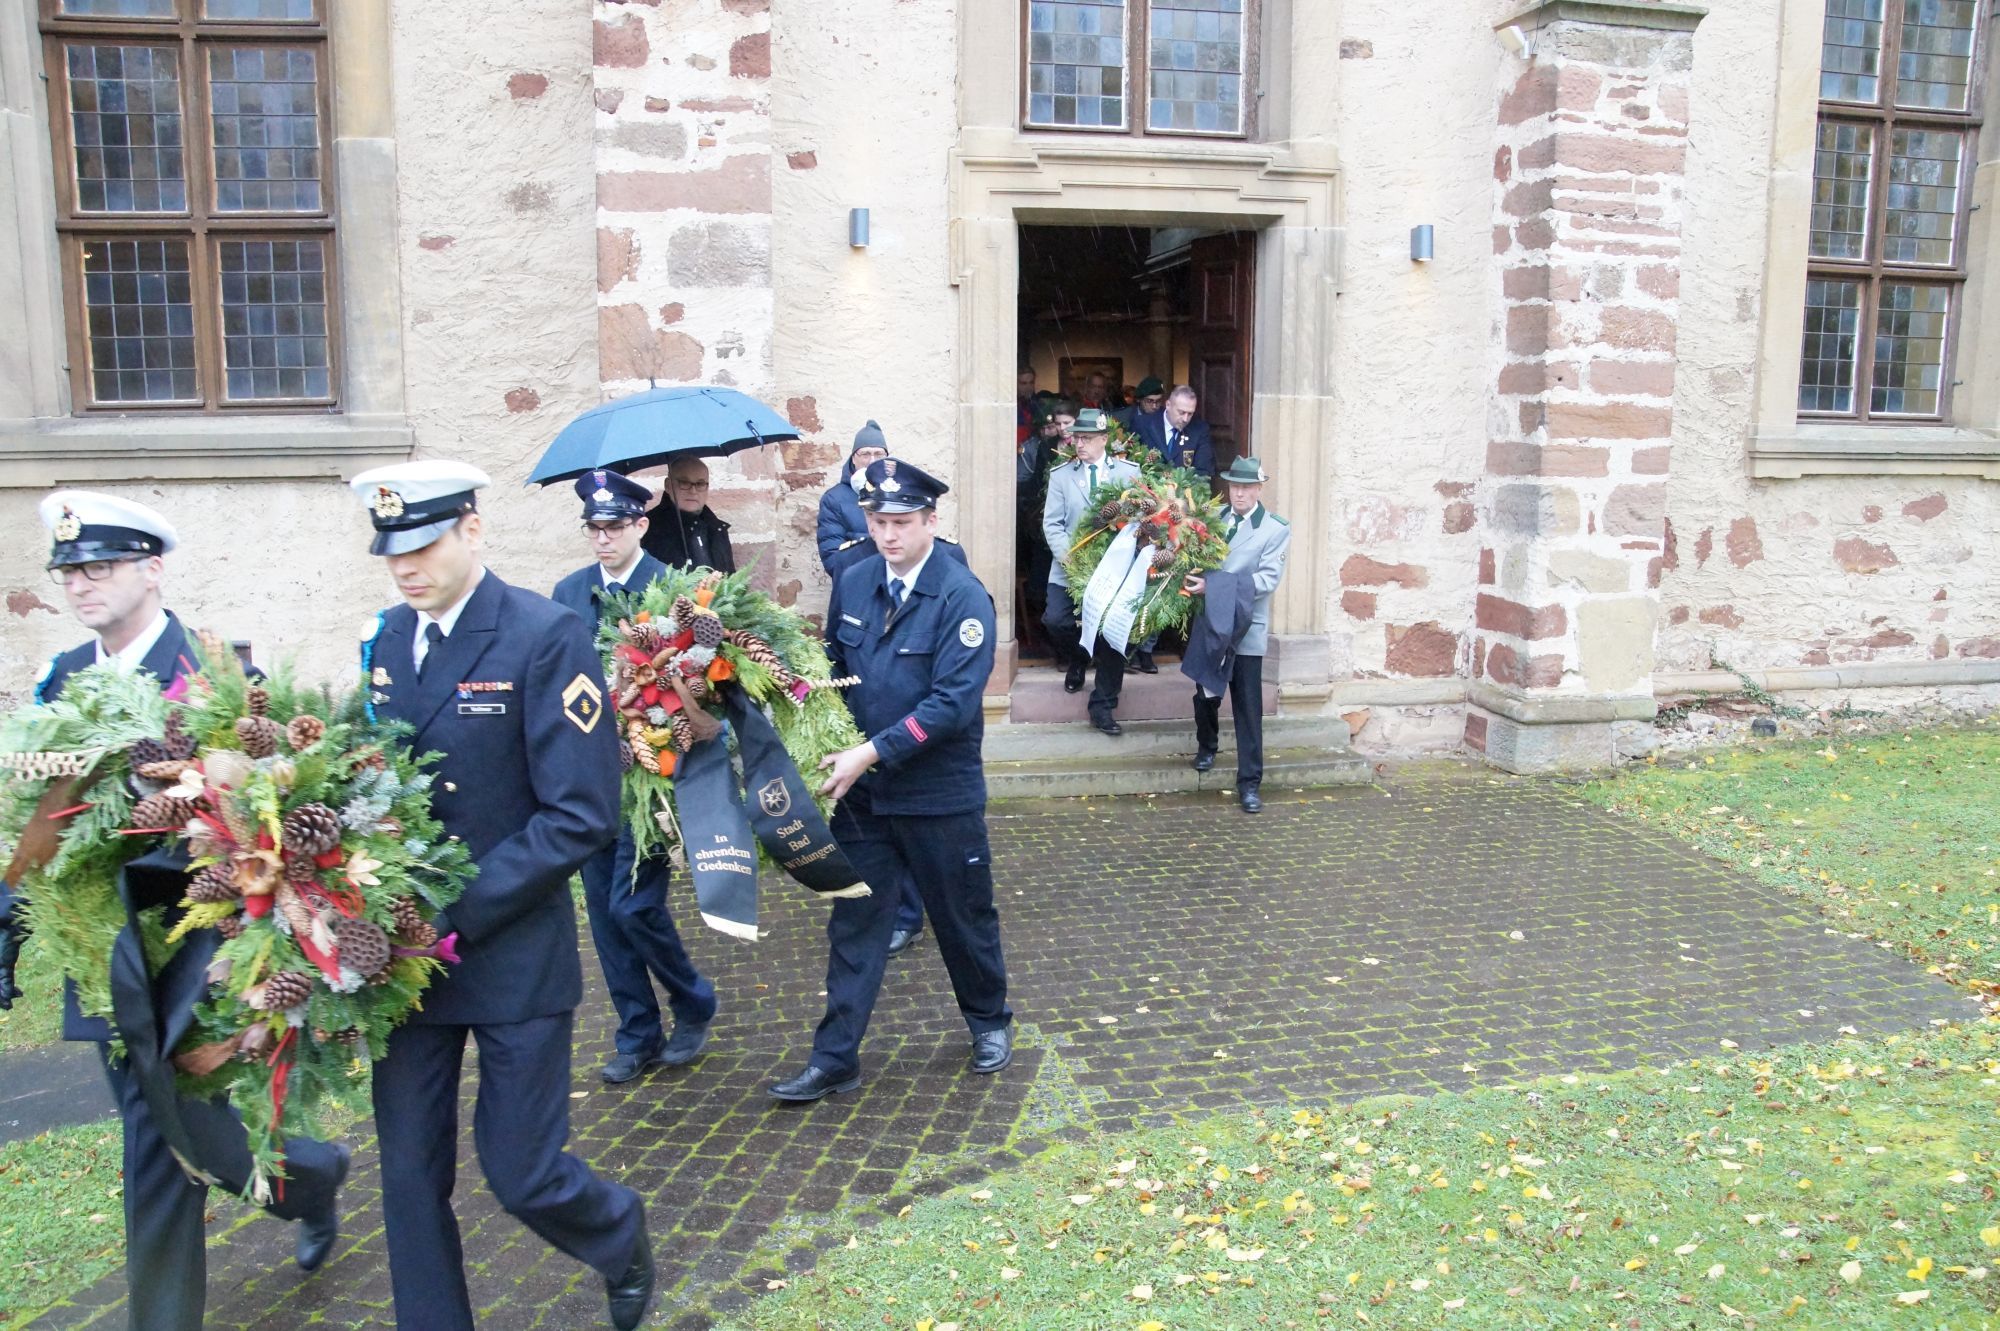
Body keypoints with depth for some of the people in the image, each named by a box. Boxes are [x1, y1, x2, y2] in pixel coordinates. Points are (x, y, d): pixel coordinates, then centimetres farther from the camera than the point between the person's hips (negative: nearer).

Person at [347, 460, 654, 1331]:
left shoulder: (546, 637, -14)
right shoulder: (388, 639, 5)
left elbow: (581, 817, -17)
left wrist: (457, 915, -19)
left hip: (512, 955, -5)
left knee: (522, 1174, 4)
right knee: (409, 1175, 10)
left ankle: (619, 1237, 37)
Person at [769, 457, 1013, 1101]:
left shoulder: (962, 596, -16)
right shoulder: (853, 583, 1)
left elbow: (953, 702, -22)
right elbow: (833, 666, 12)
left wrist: (872, 752, -24)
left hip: (940, 797, -4)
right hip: (861, 791, 4)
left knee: (963, 918, 14)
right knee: (854, 922, 8)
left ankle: (990, 1022, 39)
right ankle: (834, 1059, 18)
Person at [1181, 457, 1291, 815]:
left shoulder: (1276, 528, -5)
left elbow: (1268, 578, -15)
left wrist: (1214, 585, -22)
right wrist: (1194, 581, -18)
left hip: (1246, 628, -3)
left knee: (1248, 708, -1)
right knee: (1205, 695, 17)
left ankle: (1249, 783, 5)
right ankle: (1206, 746, 45)